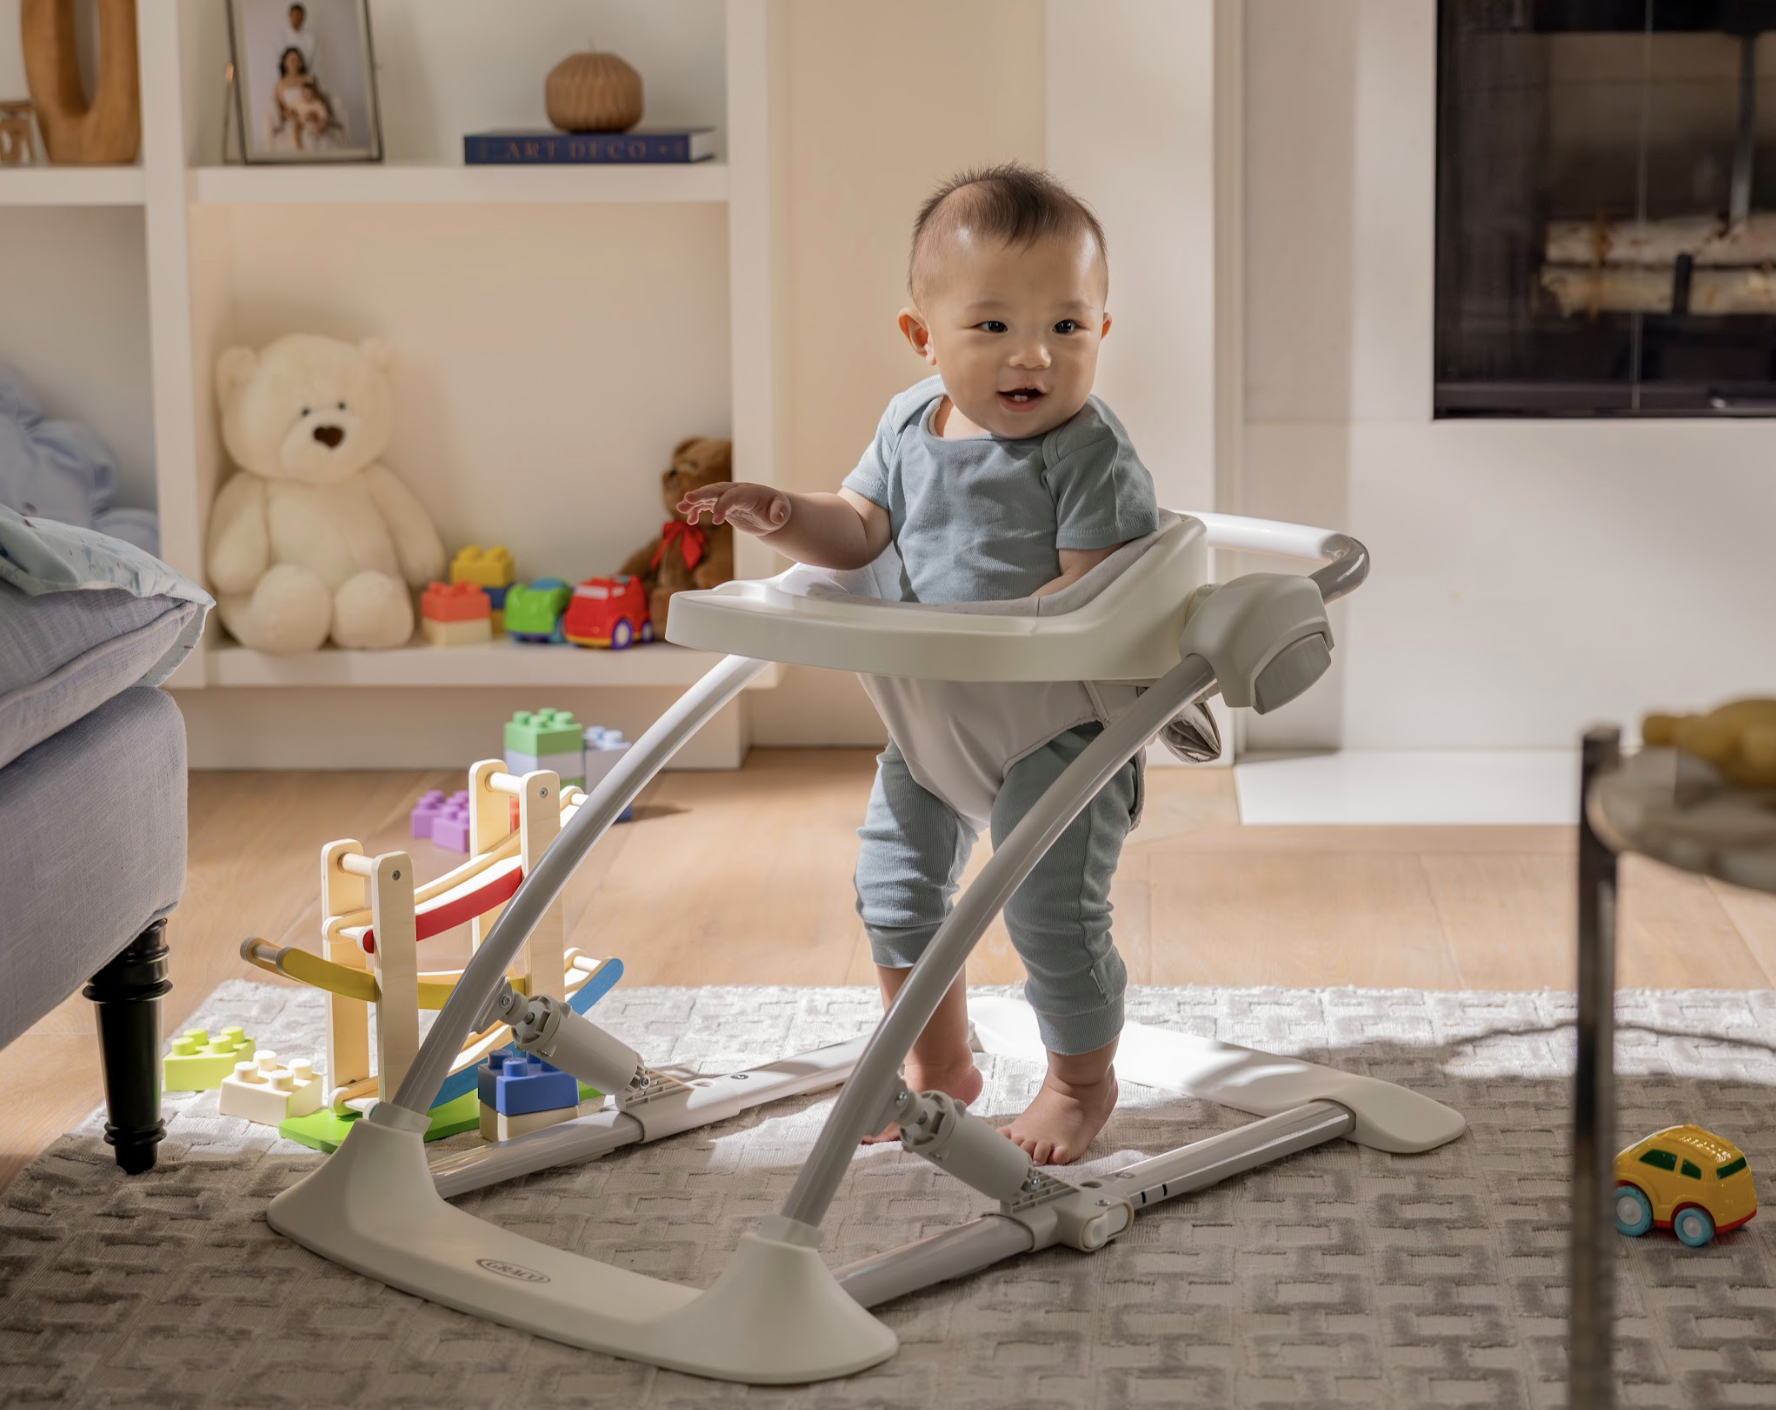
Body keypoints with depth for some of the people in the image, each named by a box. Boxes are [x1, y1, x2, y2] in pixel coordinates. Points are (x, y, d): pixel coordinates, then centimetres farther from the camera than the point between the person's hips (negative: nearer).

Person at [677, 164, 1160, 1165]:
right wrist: (788, 518, -15)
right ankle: (939, 1067, 35)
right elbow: (862, 531, 5)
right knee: (895, 889, 15)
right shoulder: (912, 424, 0)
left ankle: (1082, 1082, 17)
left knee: (1051, 907, -8)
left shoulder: (1092, 454, -20)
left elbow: (1092, 589, -26)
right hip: (931, 718, 7)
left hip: (1058, 719, -7)